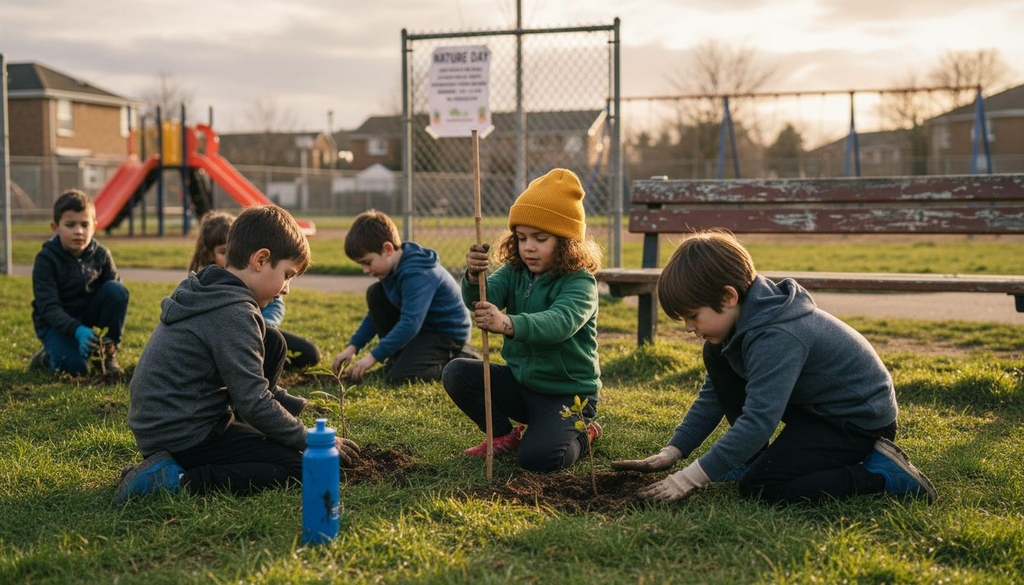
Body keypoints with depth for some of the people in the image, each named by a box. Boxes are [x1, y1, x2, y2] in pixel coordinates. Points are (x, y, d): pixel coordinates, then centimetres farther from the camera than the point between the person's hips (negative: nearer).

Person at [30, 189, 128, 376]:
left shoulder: (101, 255, -6)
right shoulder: (46, 259, -17)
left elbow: (117, 296, -7)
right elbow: (48, 307, -23)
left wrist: (117, 327, -28)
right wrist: (77, 330, -40)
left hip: (88, 312, 4)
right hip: (54, 322, -4)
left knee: (117, 289, -23)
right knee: (75, 367, -29)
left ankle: (109, 352, -8)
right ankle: (47, 357, 9)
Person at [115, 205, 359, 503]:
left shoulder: (203, 293, 12)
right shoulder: (235, 313, -19)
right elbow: (253, 403, -19)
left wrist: (276, 397, 16)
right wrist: (314, 441, -10)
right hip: (184, 436, -10)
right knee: (296, 466, -12)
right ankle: (177, 479, -16)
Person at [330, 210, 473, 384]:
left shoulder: (417, 274, -30)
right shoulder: (393, 268, 1)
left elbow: (410, 325, -36)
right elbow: (375, 313, 10)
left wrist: (372, 357, -34)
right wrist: (352, 348, 0)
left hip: (447, 334, -9)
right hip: (421, 326, 9)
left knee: (397, 377, -24)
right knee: (375, 293, 0)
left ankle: (455, 359, -2)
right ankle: (400, 356, 6)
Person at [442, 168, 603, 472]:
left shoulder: (580, 283, -18)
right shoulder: (514, 271, 1)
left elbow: (559, 322, -39)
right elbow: (483, 300, -18)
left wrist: (508, 324, -57)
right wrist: (474, 277, -43)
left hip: (567, 393, -6)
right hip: (519, 380, 6)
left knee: (538, 457, -27)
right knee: (456, 373, -12)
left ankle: (582, 434, 9)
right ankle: (506, 434, 9)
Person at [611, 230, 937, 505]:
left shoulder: (776, 338, -32)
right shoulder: (746, 318, -2)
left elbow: (758, 421, -35)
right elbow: (712, 395, 6)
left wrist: (689, 479, -33)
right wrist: (672, 452, 0)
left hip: (858, 421, -10)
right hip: (812, 405, 10)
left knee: (758, 487, -23)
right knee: (717, 356, 1)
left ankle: (882, 474, -12)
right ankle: (753, 457, 11)